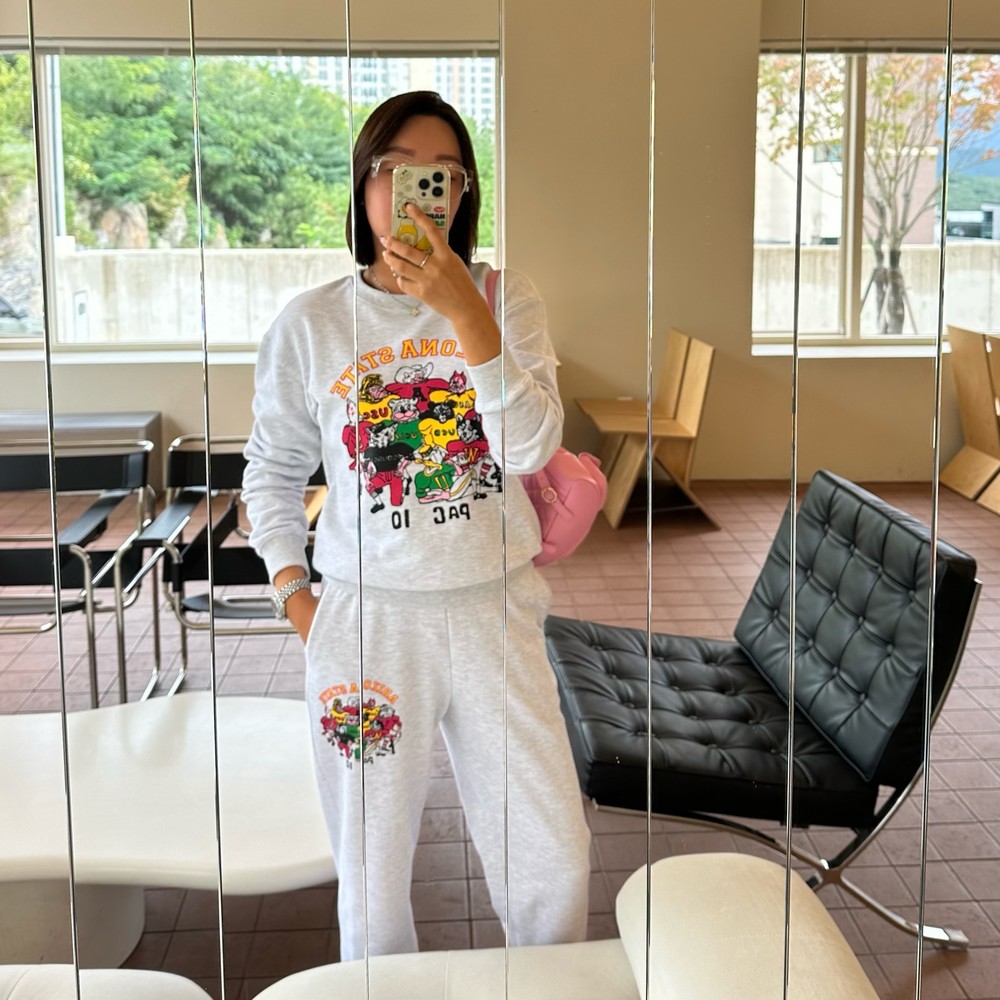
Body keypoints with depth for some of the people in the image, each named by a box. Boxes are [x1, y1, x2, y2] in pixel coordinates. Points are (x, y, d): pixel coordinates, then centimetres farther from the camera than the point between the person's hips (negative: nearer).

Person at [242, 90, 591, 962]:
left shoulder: (506, 300, -1)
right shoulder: (309, 325, -2)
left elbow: (531, 447, -15)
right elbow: (272, 471, 10)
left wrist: (463, 311, -22)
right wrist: (296, 595, 1)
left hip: (495, 609, 1)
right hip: (366, 619, 0)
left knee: (555, 860, 8)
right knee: (372, 877, 12)